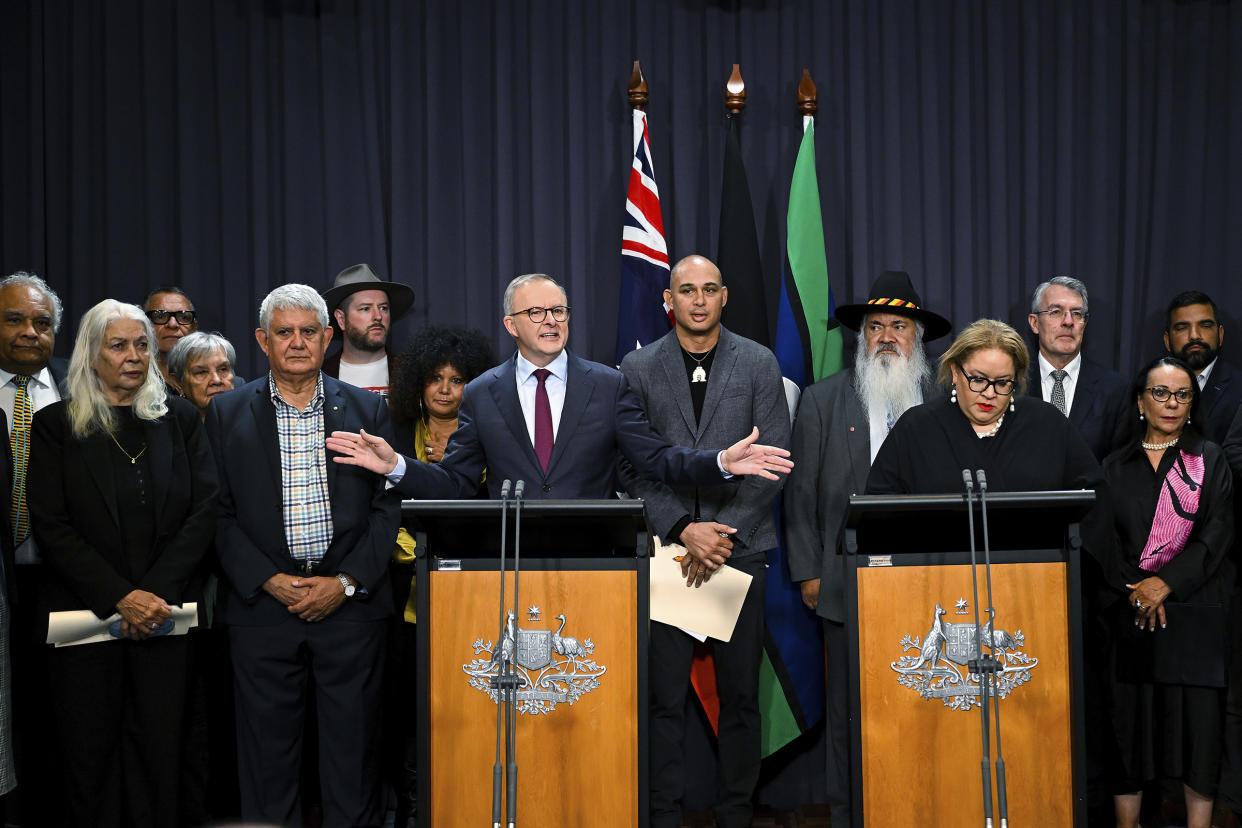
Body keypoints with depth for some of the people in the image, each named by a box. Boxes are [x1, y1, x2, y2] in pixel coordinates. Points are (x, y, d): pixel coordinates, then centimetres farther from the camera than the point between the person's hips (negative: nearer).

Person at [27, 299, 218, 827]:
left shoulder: (180, 419, 8)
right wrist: (120, 597, -13)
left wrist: (155, 593, -11)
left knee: (159, 742, 1)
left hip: (164, 612, 1)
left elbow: (205, 510, 1)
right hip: (84, 613, -1)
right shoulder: (56, 425, 3)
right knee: (89, 750, 3)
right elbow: (51, 526, -4)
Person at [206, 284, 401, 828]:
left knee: (353, 749, 4)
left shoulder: (368, 410, 7)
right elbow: (219, 513, 2)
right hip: (264, 601, 0)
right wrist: (270, 581, -9)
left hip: (350, 602, 0)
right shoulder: (227, 414, 7)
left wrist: (346, 583, -7)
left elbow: (388, 506, 4)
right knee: (268, 749, 5)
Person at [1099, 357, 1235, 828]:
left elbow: (1218, 533, -2)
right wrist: (1134, 587, -12)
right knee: (1129, 723, -1)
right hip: (1131, 614, 1)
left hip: (1195, 610, -1)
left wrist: (1166, 581, -14)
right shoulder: (1116, 466, 12)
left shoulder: (1210, 461, 9)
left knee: (1198, 720, -4)